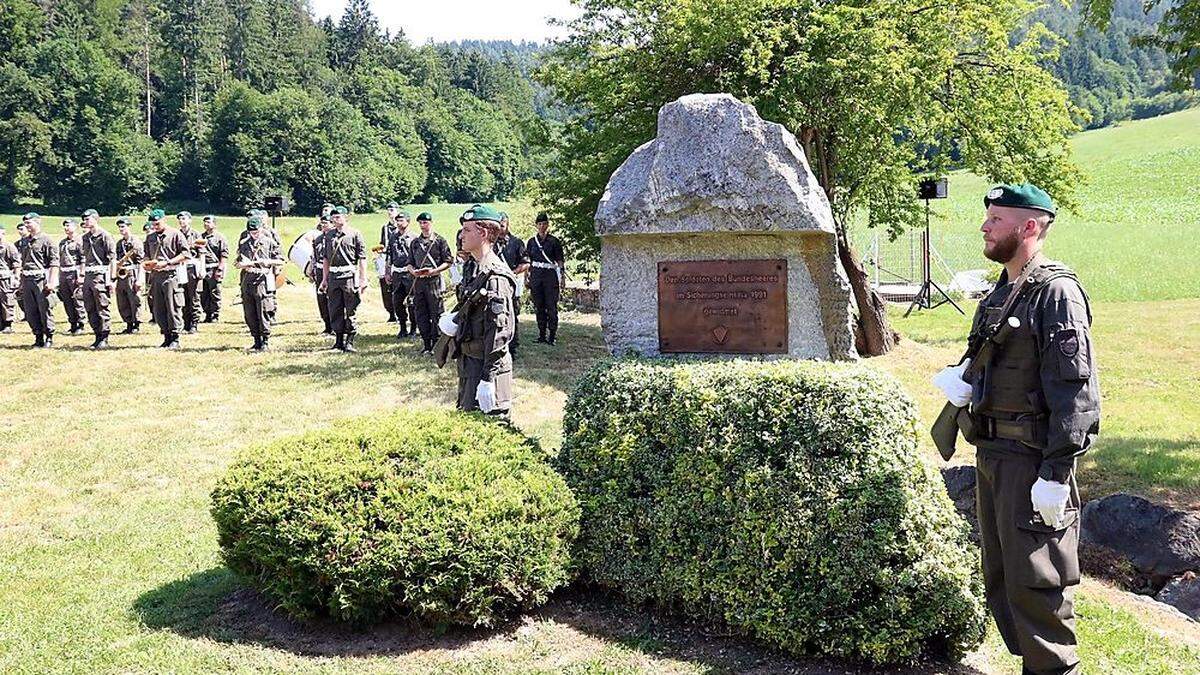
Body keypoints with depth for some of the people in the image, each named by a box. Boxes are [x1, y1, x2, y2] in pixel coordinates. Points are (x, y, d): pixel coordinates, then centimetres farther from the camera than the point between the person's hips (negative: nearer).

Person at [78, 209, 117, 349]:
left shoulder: (105, 236, -6)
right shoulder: (85, 237, 17)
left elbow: (112, 259, -10)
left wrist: (113, 279, -15)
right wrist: (81, 276, 17)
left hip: (101, 275, -8)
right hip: (88, 275, 8)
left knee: (102, 308, -6)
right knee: (90, 309, 9)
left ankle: (104, 337, 0)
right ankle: (97, 336, 16)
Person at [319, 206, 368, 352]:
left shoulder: (355, 234, -2)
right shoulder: (329, 235, 13)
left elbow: (362, 258, -4)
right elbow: (326, 258, 18)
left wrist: (363, 279, -9)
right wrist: (324, 279, 14)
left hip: (350, 276, -5)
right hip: (333, 276, 5)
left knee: (351, 311, -2)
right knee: (335, 310, 7)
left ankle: (350, 342, 2)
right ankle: (339, 340, 16)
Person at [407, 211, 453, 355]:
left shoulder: (440, 240, 0)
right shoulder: (415, 242, 14)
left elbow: (448, 261, -3)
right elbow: (410, 262, 18)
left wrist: (433, 271, -15)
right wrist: (413, 271, -4)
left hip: (434, 280, -5)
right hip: (418, 281, 5)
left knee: (436, 314, -4)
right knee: (421, 315, 6)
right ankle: (426, 344, 14)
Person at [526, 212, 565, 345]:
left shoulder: (554, 241, 2)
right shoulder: (532, 241, 11)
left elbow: (560, 261, 2)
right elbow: (527, 262, 15)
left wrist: (562, 278, -5)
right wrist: (527, 279, 11)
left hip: (551, 275, -3)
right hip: (536, 275, 3)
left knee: (551, 306, -6)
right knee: (539, 306, 5)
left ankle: (552, 335, -2)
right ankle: (542, 334, 11)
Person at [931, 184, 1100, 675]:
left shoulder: (1057, 292, -13)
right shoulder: (1001, 293, 14)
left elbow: (1076, 390, -19)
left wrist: (1055, 474, -23)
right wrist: (962, 379, 0)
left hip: (1032, 459, -9)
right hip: (992, 452, 9)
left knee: (1035, 581, -3)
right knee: (1000, 577, 16)